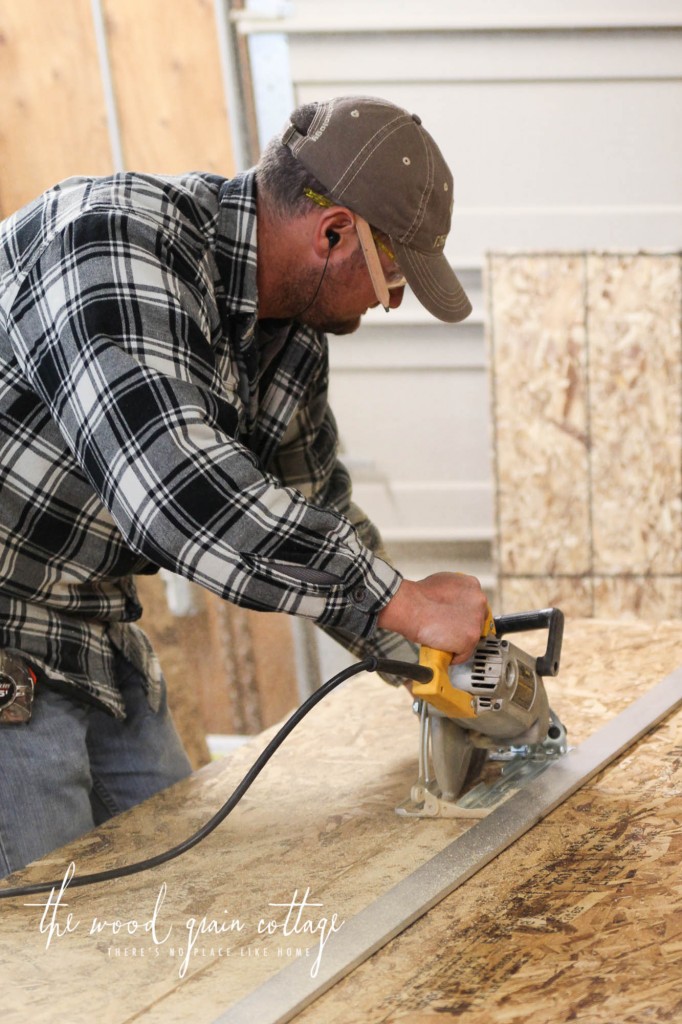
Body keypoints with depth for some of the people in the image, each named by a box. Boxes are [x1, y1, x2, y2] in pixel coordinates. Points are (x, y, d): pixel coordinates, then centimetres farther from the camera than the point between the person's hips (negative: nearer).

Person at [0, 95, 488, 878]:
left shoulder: (294, 340, 3)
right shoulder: (114, 239, -25)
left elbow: (319, 515, 19)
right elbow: (167, 478, -38)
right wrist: (401, 602, -33)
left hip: (93, 630, 9)